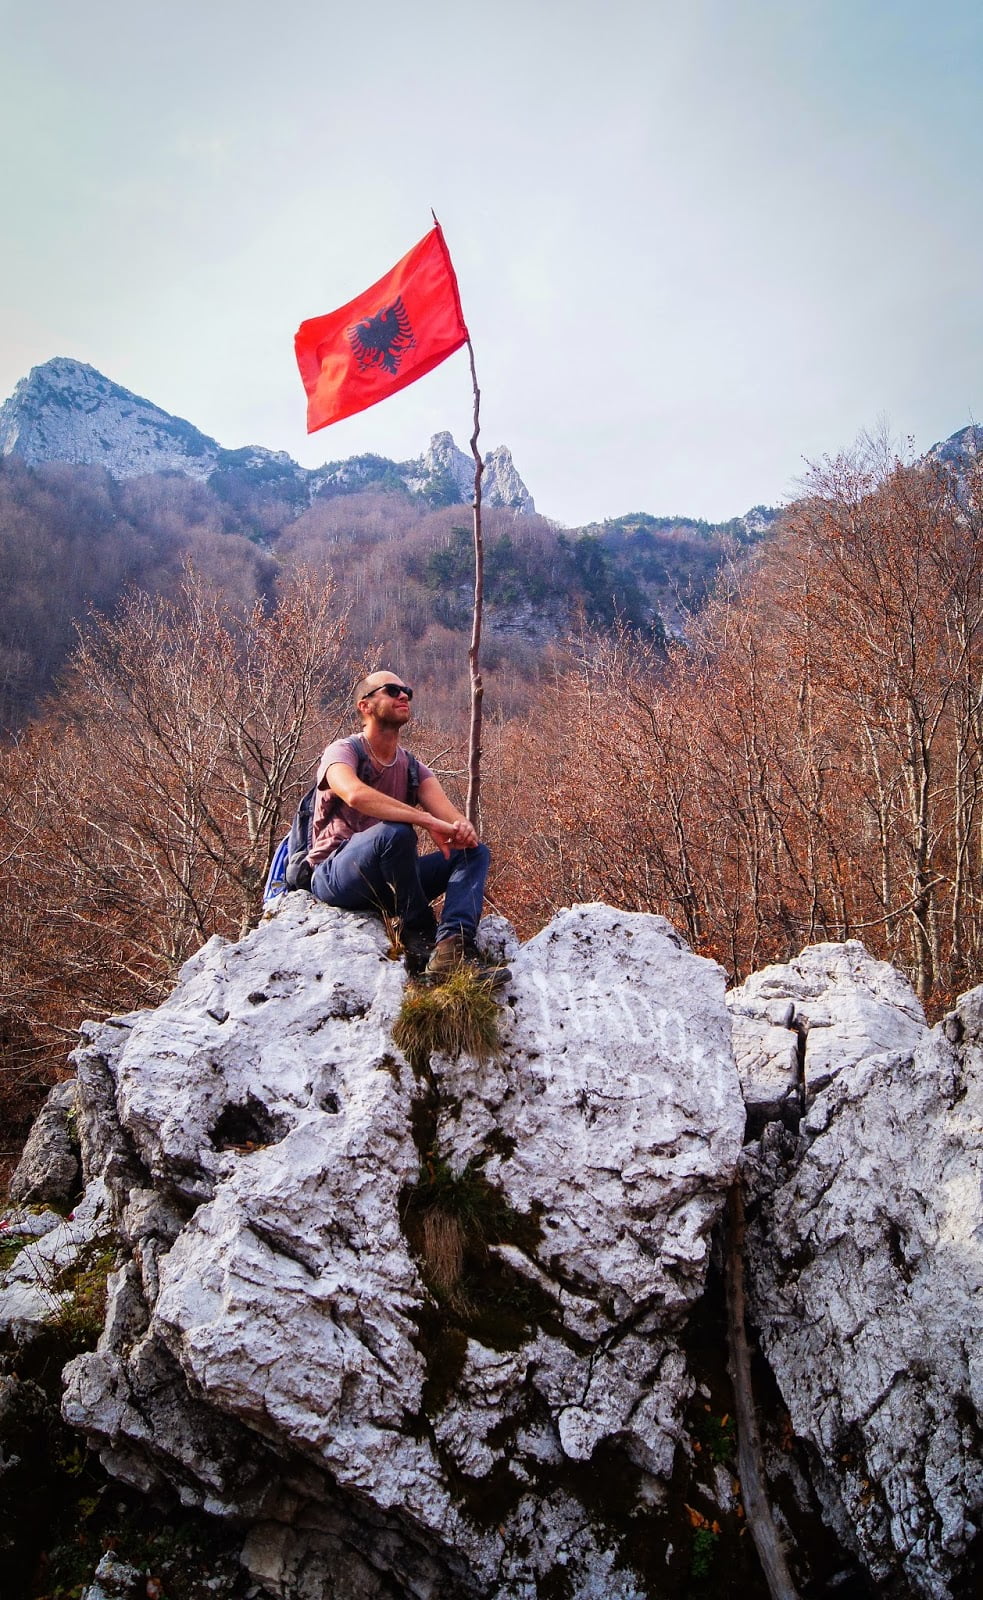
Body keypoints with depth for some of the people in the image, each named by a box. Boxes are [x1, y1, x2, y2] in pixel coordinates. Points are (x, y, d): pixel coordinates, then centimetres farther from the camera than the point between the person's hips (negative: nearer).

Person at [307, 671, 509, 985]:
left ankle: (453, 947, -36)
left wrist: (462, 828, -30)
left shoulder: (412, 767, 13)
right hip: (335, 876, -7)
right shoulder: (343, 751, -6)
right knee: (395, 832, -35)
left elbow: (447, 813, -5)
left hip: (387, 884, 7)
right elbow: (356, 795, -31)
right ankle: (421, 937, -18)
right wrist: (426, 820, -35)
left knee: (474, 852, -10)